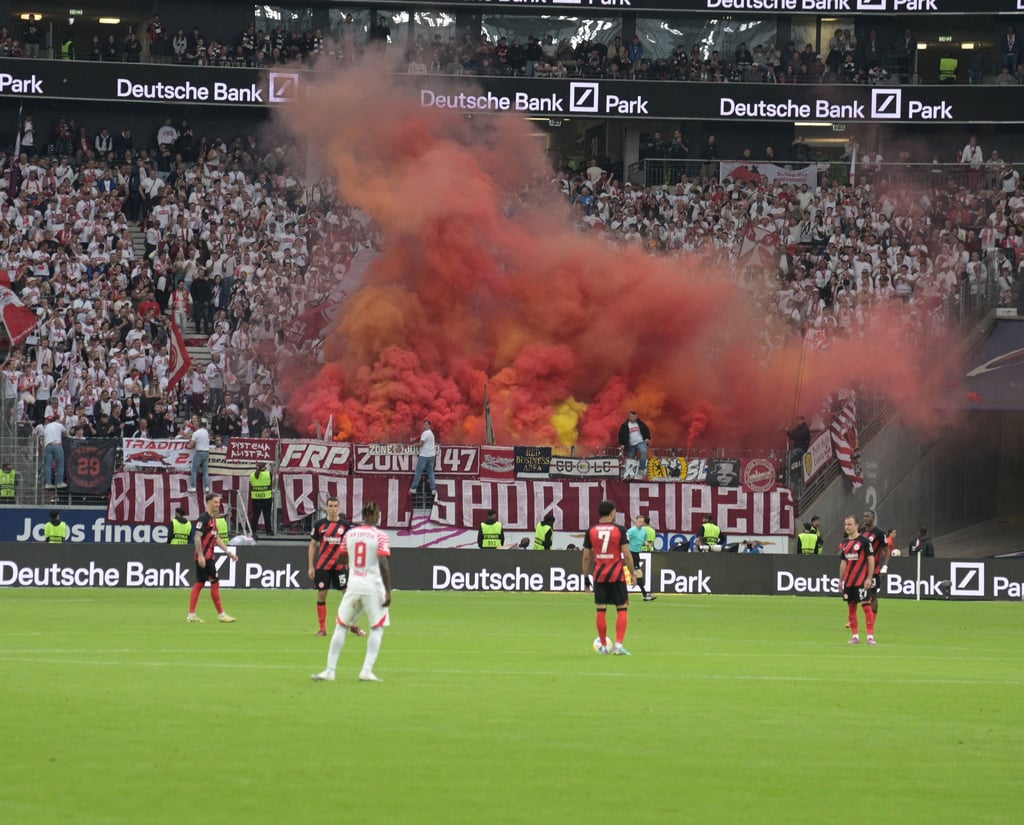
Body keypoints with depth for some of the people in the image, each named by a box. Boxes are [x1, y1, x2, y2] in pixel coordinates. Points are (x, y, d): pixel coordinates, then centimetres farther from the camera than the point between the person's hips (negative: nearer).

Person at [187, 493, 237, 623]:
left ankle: (191, 614, 9)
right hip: (203, 557, -10)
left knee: (199, 583, 8)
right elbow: (198, 537, -19)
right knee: (215, 583, -5)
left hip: (208, 557, 10)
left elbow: (216, 538, 21)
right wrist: (200, 555, -26)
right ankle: (221, 614, 0)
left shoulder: (213, 519, 16)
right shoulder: (204, 518, -13)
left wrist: (228, 551, 17)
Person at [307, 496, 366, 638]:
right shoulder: (320, 525, 3)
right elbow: (312, 545, 8)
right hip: (322, 565, 0)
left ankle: (353, 626, 6)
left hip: (340, 564, 0)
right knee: (321, 595, 0)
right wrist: (311, 566, 4)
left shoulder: (346, 525, 2)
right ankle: (322, 628, 8)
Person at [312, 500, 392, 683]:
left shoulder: (349, 534, 5)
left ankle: (330, 671, 7)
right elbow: (383, 565, -14)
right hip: (373, 586, -3)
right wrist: (388, 591, -11)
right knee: (377, 627, 9)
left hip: (353, 585, 3)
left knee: (341, 626, 11)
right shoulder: (380, 536, -7)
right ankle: (367, 671, -3)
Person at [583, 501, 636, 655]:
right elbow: (627, 554, -7)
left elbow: (586, 557, 4)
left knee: (601, 610, 8)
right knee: (622, 609, 4)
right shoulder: (619, 530, -5)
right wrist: (633, 573, 2)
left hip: (599, 575, 2)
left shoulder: (591, 531, 2)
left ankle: (604, 646, 13)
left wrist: (586, 576, 13)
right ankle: (619, 645, -7)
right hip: (617, 574, -2)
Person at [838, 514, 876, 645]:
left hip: (861, 580, -7)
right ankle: (855, 636, 14)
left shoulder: (864, 541, -6)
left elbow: (871, 560, -8)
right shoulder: (844, 543, 13)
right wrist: (841, 580, 15)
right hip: (848, 580, 7)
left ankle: (870, 635, -10)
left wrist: (869, 578, -14)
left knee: (866, 605, -10)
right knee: (851, 606, 8)